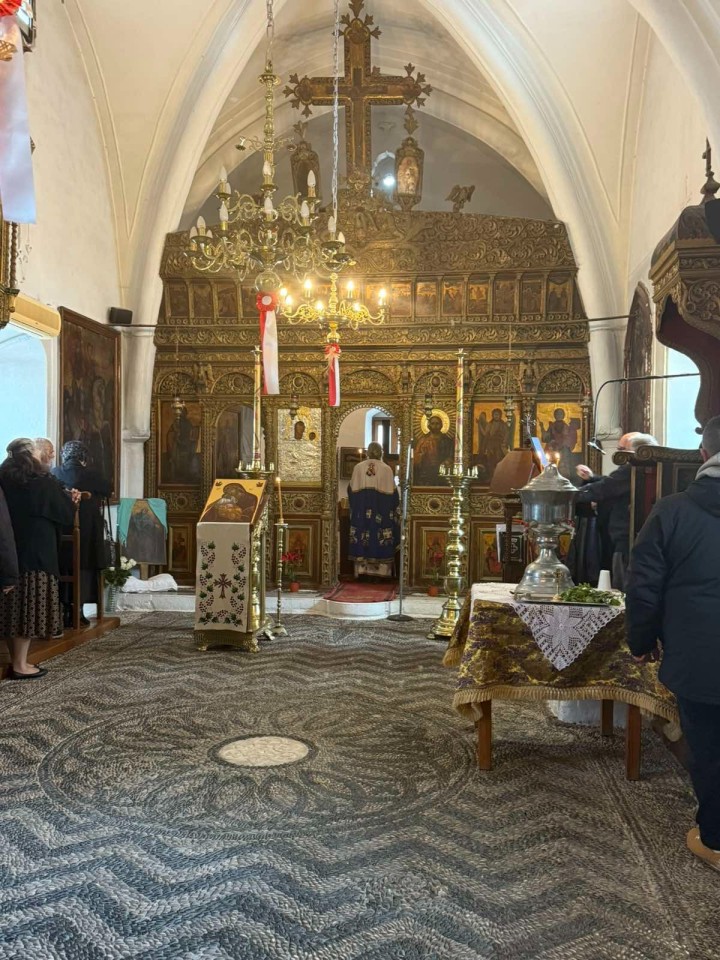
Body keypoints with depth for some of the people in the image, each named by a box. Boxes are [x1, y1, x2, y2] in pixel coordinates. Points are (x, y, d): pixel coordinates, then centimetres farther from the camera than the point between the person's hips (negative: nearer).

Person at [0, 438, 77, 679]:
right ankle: (20, 665, 2)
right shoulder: (42, 482, -11)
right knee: (29, 607, -1)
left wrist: (64, 498, 27)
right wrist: (70, 499, 21)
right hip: (36, 554, -6)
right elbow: (65, 513, 0)